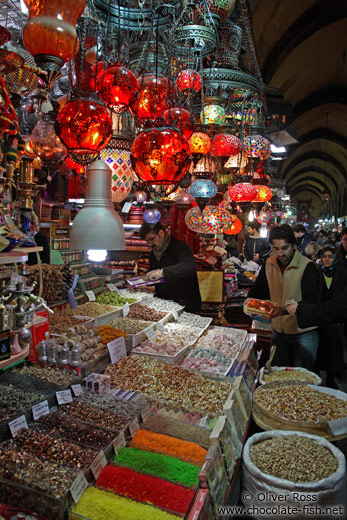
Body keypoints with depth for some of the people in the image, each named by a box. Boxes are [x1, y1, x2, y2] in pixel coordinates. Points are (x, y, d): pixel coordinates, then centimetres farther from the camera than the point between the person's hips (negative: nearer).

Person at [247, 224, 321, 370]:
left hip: (303, 334, -5)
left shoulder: (308, 267, -16)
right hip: (278, 331, 5)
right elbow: (258, 290, 10)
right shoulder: (269, 264, 0)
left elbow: (311, 301, -23)